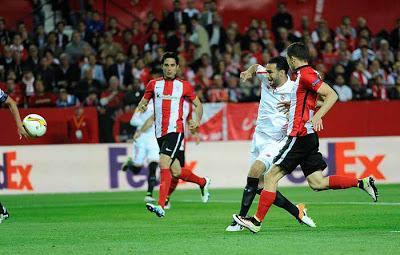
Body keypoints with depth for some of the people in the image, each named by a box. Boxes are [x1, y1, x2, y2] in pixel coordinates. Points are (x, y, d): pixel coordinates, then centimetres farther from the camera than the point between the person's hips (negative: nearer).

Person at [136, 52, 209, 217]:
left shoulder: (184, 86, 4)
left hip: (175, 130, -4)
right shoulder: (154, 84, 10)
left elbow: (198, 104, 15)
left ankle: (161, 206, -29)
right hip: (160, 132, 4)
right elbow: (143, 102, 15)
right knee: (175, 171, 10)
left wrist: (197, 120, -1)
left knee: (164, 163, -23)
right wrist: (141, 107, -8)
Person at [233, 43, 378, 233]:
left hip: (300, 137, -10)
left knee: (271, 177, -6)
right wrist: (291, 104, 28)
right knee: (317, 183, 5)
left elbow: (332, 95, -19)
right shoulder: (302, 75, 17)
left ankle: (257, 221, -4)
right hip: (307, 137, 10)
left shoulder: (305, 74, -11)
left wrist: (317, 116, -29)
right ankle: (362, 183, -1)